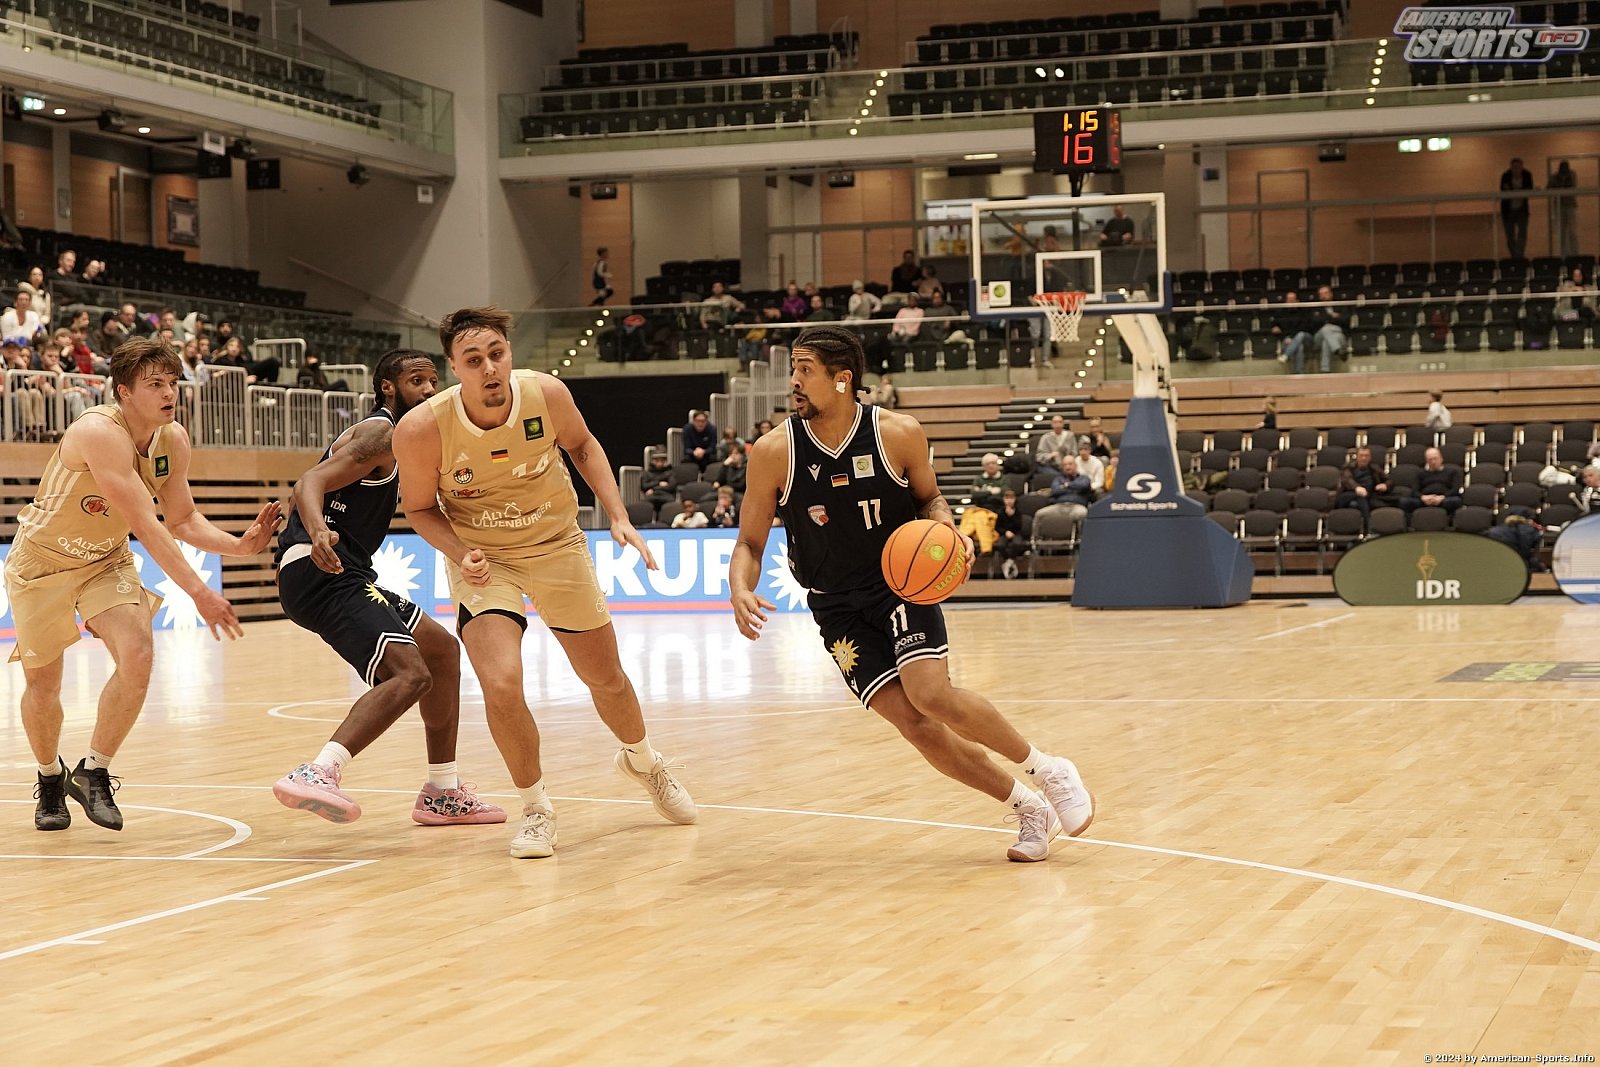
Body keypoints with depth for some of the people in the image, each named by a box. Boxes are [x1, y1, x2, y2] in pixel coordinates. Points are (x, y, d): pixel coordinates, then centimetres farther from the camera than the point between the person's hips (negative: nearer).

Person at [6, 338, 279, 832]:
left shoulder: (173, 440, -8)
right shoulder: (99, 433, -31)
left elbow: (182, 520, 1)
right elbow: (144, 524, -35)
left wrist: (240, 545, -18)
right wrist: (198, 592, -39)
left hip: (106, 559, 5)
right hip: (42, 559, -5)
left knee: (137, 657, -18)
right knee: (41, 685, 3)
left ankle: (93, 773, 2)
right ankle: (50, 778, 33)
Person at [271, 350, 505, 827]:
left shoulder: (381, 434, 25)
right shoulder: (383, 434, -7)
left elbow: (303, 490, 33)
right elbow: (311, 482, -21)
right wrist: (319, 533, -39)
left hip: (341, 576, 11)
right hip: (322, 572, -11)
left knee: (442, 650, 20)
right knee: (409, 673, -27)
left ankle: (442, 793, 24)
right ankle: (317, 774, -41)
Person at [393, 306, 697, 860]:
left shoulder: (547, 394, -21)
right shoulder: (421, 429, -26)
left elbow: (582, 445, 1)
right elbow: (420, 507, -8)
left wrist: (618, 515, -8)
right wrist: (461, 554, -26)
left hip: (558, 546, 2)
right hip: (483, 559, -2)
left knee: (606, 678, 13)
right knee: (501, 686, -22)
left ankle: (642, 761, 47)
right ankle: (535, 808, 3)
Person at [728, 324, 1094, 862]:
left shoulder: (900, 434, -11)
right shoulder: (773, 452, -10)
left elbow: (928, 498, 9)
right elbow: (750, 543, -2)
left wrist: (946, 528, -14)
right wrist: (741, 591, -23)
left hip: (902, 585, -1)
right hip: (838, 607, 2)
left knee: (931, 695, -24)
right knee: (911, 722, -11)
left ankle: (1049, 772, -2)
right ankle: (1028, 808, 5)